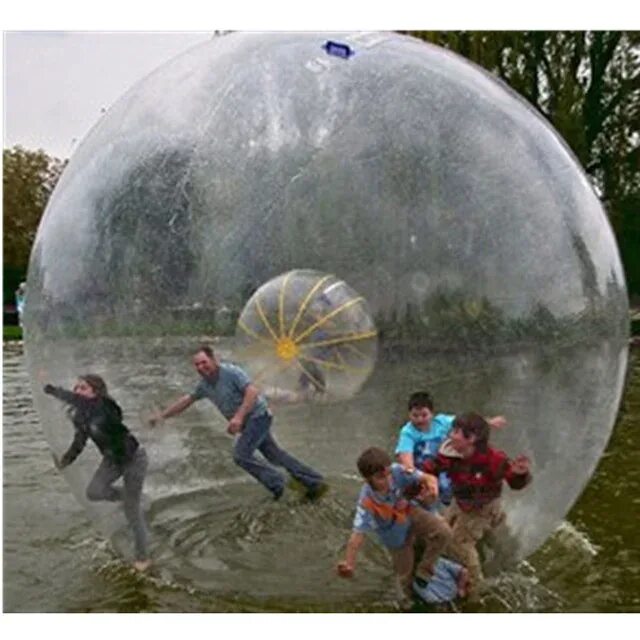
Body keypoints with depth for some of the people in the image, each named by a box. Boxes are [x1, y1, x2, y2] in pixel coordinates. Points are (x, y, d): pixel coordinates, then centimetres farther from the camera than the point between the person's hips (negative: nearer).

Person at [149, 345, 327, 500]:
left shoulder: (230, 371, -19)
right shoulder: (205, 384, 4)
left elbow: (253, 391, -27)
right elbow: (187, 400, 15)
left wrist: (238, 417, -35)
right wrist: (162, 415, 14)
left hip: (257, 416, -8)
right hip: (247, 422, 8)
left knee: (241, 455, -15)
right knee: (275, 455, 11)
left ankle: (278, 484, -3)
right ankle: (315, 483, 16)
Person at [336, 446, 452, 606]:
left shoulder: (396, 471, -34)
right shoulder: (367, 502, -39)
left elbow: (426, 478, -30)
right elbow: (357, 534, -41)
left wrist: (432, 485, -55)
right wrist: (349, 564, -57)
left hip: (411, 514, 2)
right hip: (397, 537, -2)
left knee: (443, 532, -22)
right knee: (405, 572, 17)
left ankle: (424, 569, 6)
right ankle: (411, 598, 55)